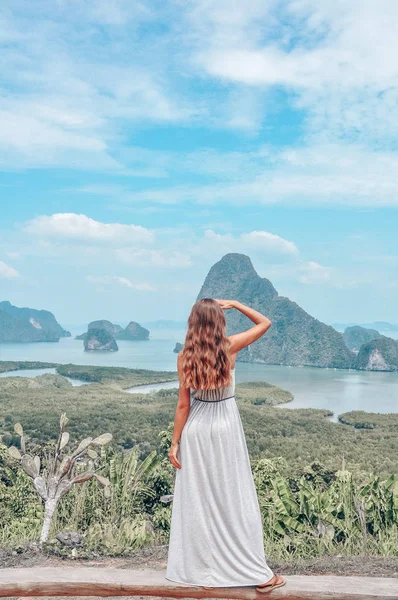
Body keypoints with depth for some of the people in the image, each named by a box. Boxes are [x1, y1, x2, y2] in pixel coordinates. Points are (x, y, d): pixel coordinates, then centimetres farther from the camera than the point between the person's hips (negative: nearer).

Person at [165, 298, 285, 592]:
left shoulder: (185, 357, -7)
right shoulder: (230, 346, -10)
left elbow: (183, 404, -5)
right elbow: (265, 323, 4)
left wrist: (175, 442, 3)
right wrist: (233, 303, 1)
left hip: (195, 430, 1)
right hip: (226, 427, -1)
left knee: (197, 500, 9)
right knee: (235, 497, 5)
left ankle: (200, 568, 20)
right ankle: (258, 573, 12)